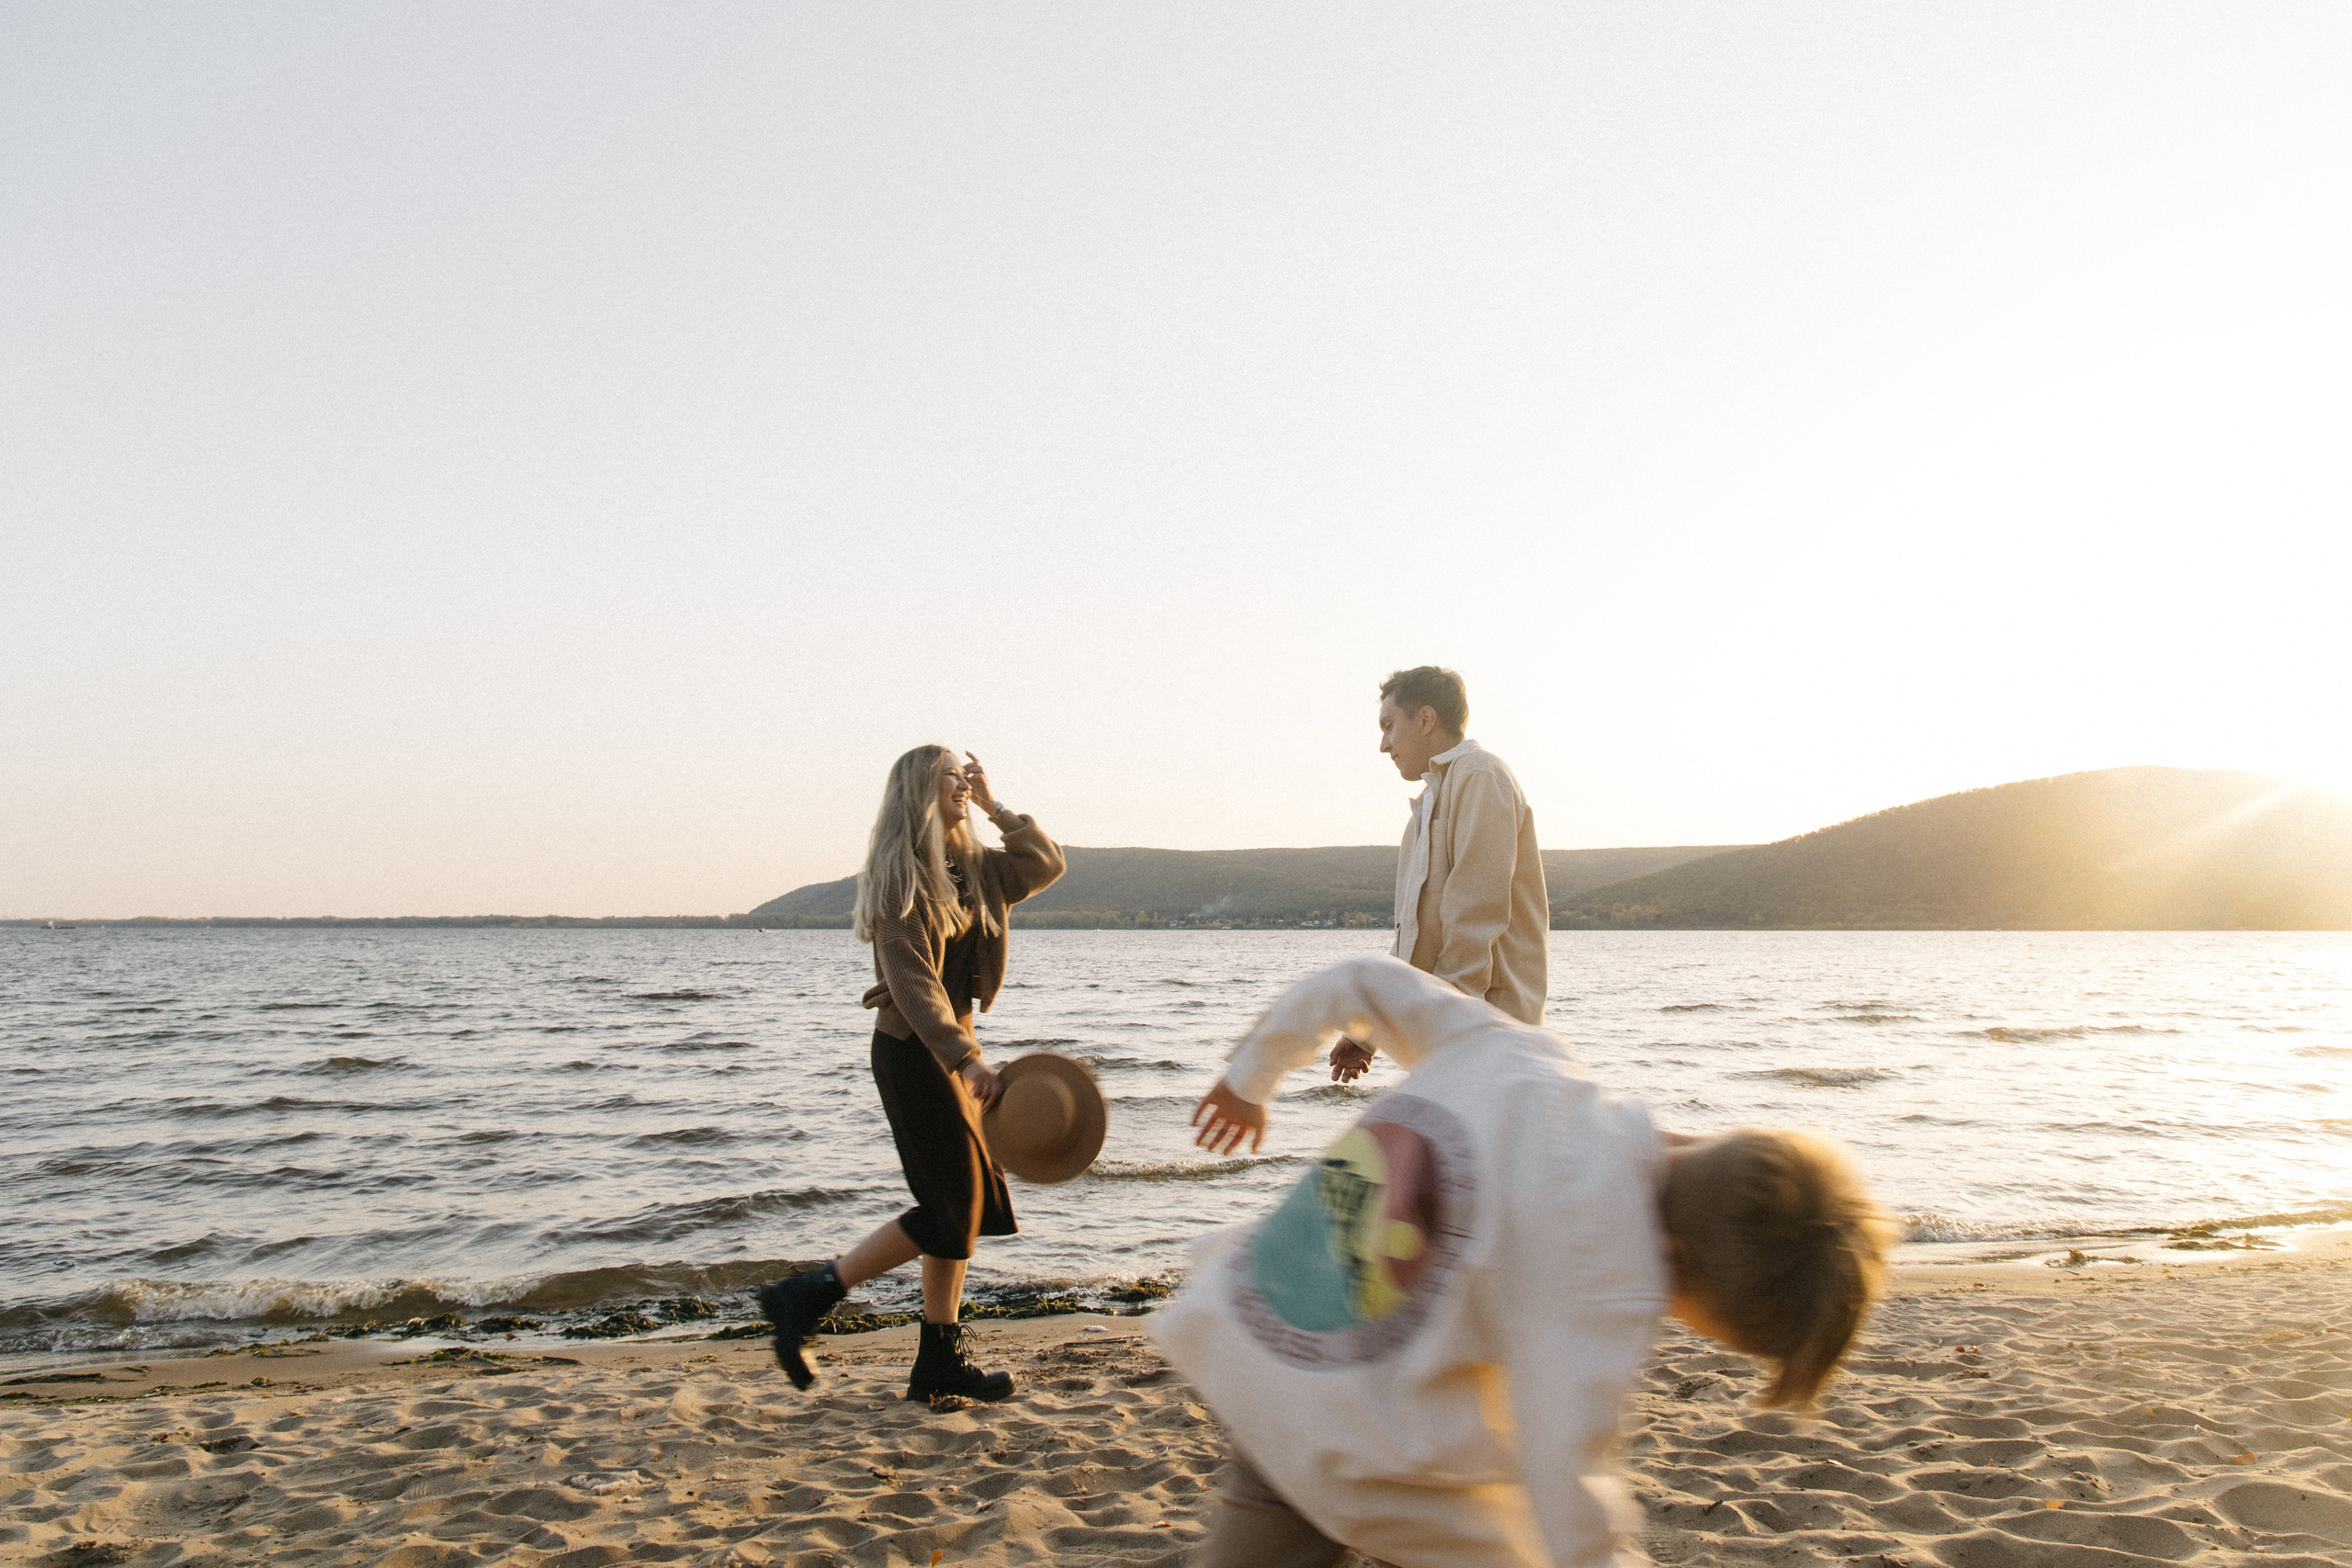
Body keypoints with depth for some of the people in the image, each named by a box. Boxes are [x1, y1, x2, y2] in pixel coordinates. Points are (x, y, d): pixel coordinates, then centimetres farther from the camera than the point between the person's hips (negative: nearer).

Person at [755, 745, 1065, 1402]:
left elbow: (1045, 865, 17)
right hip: (914, 1050, -9)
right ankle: (803, 1297, 0)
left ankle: (940, 1360, 16)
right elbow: (909, 979, -23)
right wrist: (967, 1057, -32)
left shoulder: (968, 867, 12)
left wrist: (994, 805, 9)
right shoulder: (900, 872, -14)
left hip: (950, 1046, 9)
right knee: (951, 1207, -8)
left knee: (965, 1204, 9)